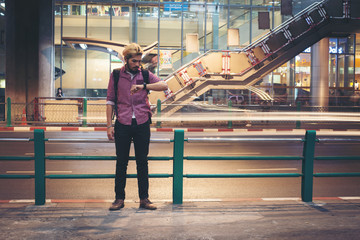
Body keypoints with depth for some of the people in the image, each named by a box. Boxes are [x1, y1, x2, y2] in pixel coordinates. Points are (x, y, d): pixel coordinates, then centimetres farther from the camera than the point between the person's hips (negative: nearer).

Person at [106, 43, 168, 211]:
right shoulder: (116, 76, 4)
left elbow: (164, 86, -11)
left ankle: (144, 199, 14)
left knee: (142, 162, 6)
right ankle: (119, 198, 16)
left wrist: (143, 86, -25)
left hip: (142, 123, 1)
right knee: (121, 162, 5)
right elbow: (110, 101, 5)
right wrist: (109, 125, -2)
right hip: (123, 124, -1)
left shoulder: (145, 75, 5)